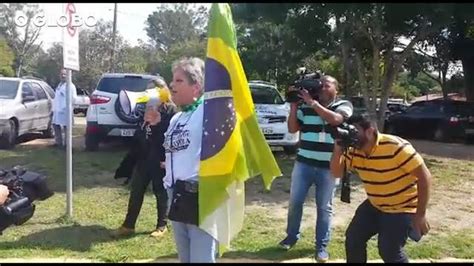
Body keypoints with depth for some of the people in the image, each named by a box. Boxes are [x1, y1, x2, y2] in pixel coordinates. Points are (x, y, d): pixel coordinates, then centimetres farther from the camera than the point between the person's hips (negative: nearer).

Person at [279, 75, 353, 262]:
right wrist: (294, 105, -5)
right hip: (304, 163, 2)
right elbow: (292, 129, 4)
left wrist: (313, 102, -19)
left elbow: (335, 119, -21)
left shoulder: (344, 105, -1)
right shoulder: (305, 107, 4)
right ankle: (291, 236, 28)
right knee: (295, 202, 8)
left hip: (329, 166, -2)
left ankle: (322, 246, 18)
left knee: (324, 207, 7)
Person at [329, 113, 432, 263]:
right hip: (374, 205, 7)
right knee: (353, 237, 5)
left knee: (389, 251, -13)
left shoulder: (396, 147, -28)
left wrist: (420, 215, -23)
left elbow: (424, 176, -24)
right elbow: (336, 172, -3)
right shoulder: (355, 151, -7)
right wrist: (338, 148, -21)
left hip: (402, 208, -7)